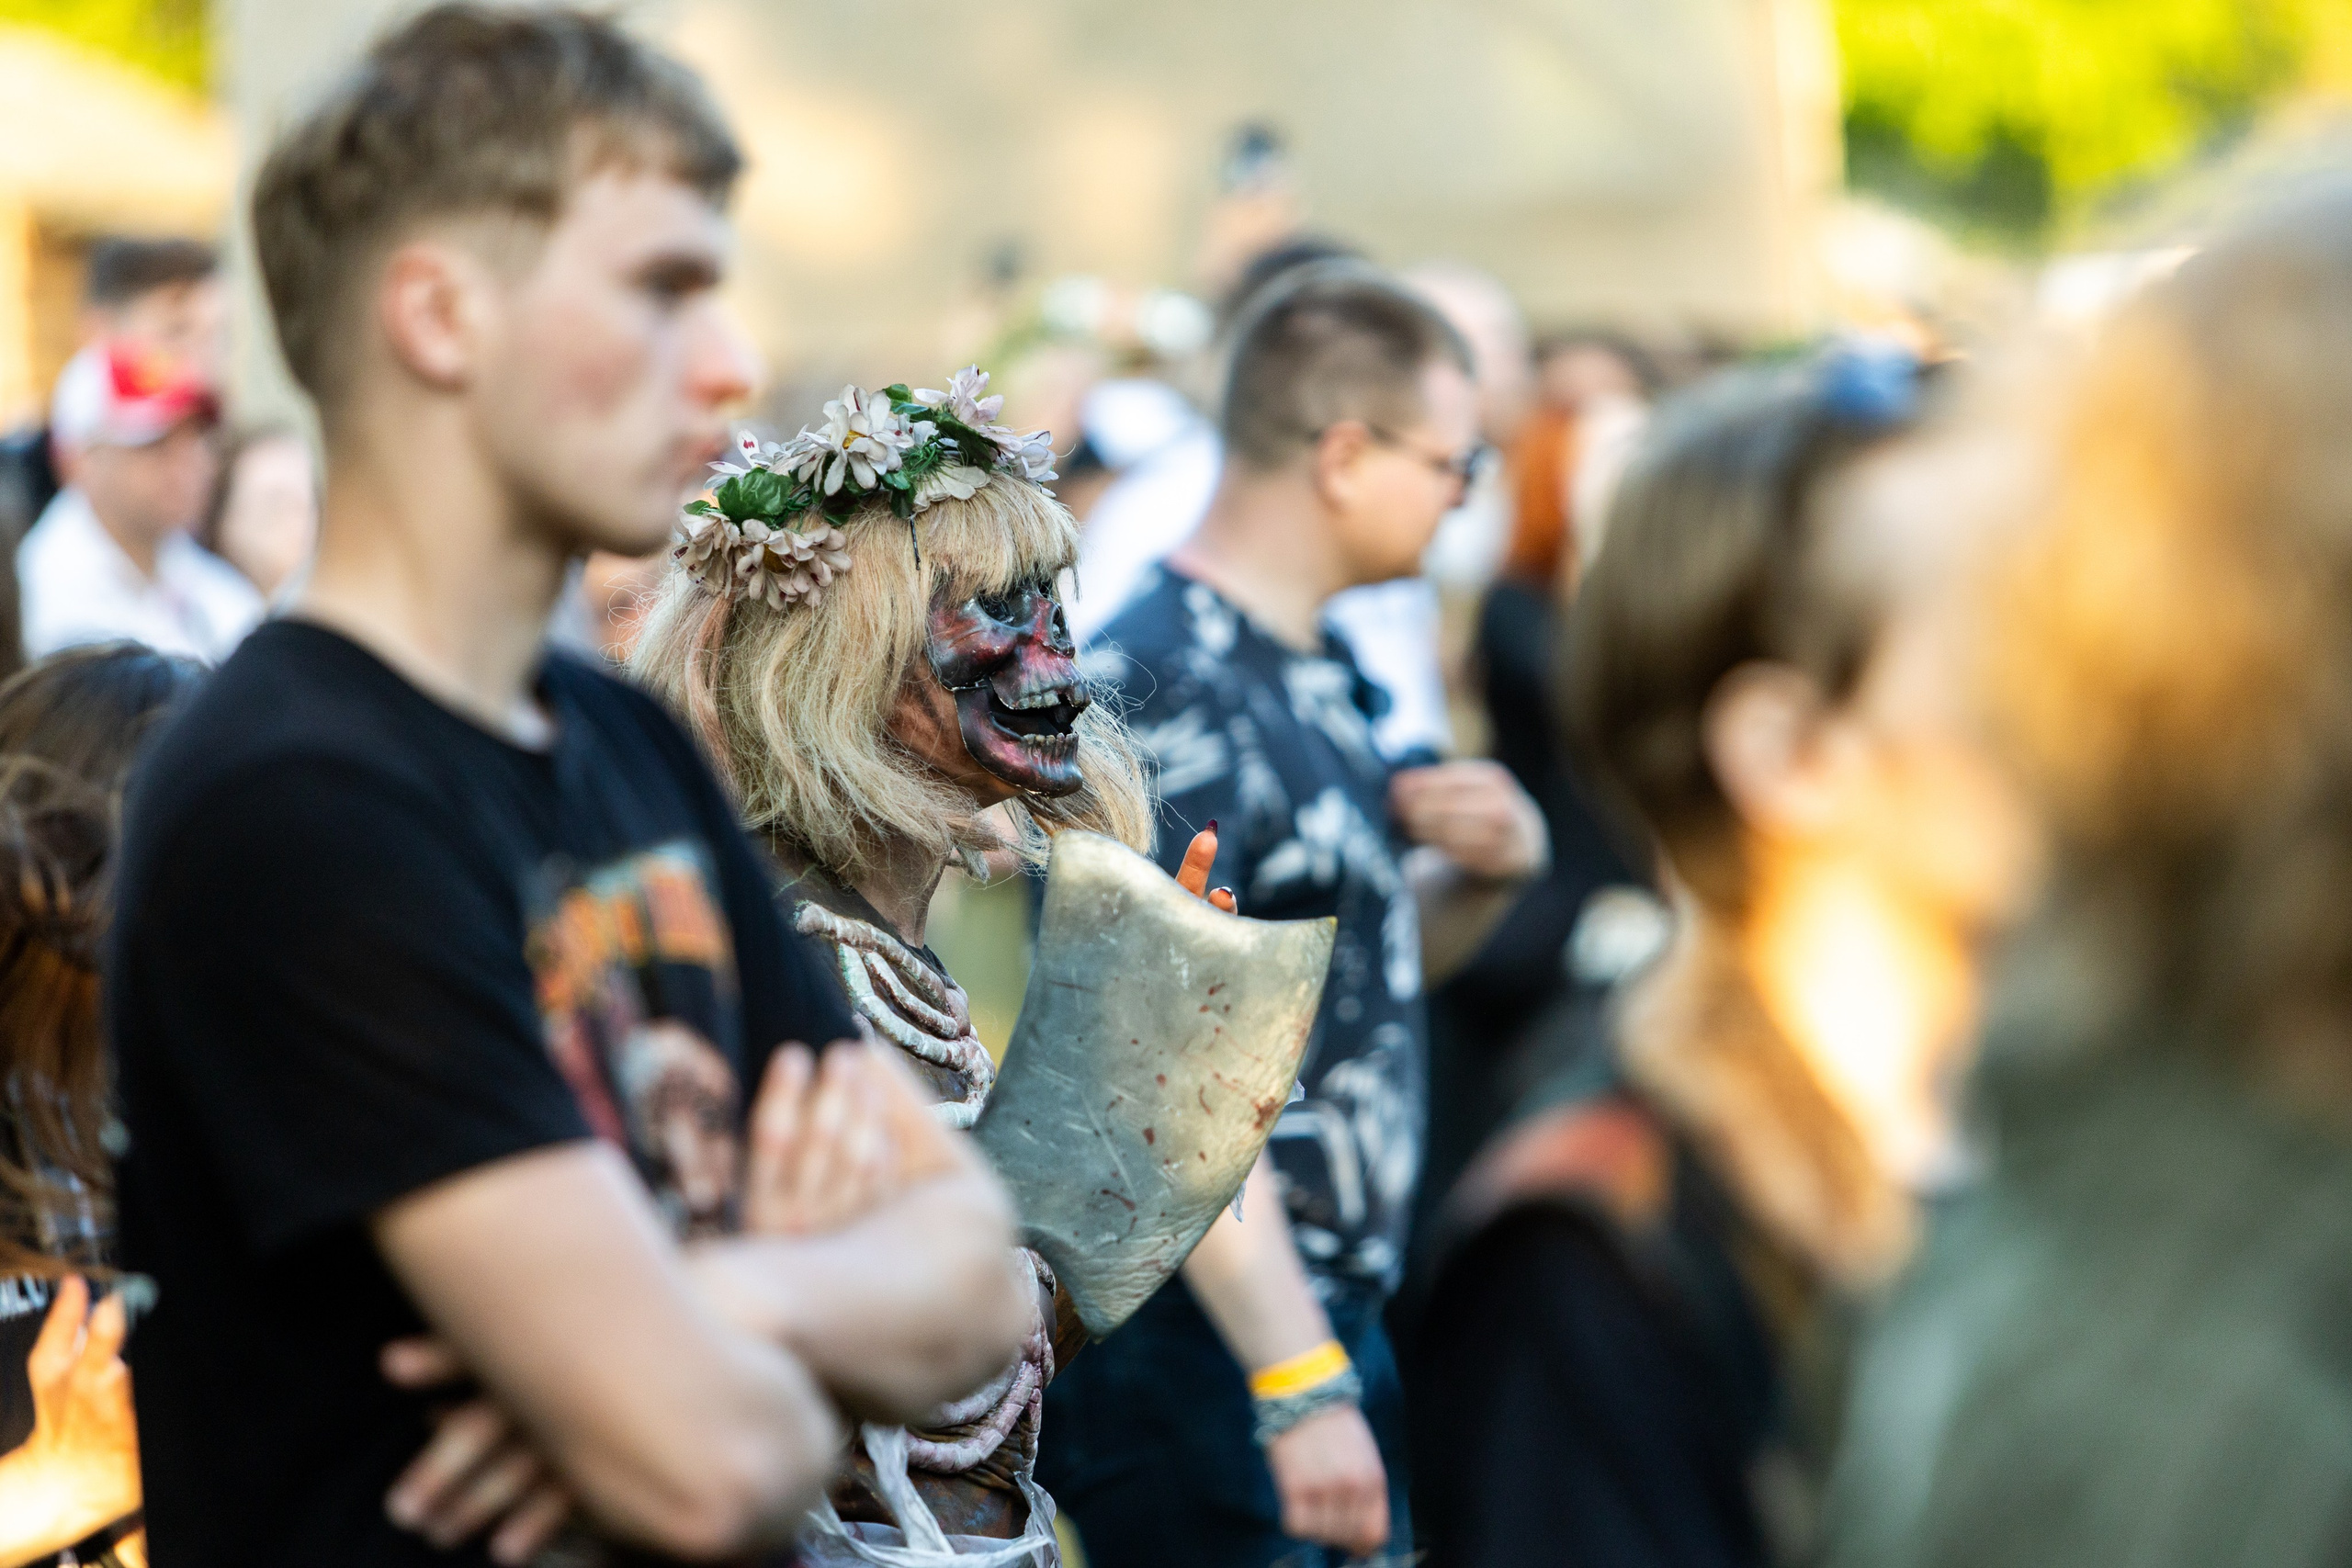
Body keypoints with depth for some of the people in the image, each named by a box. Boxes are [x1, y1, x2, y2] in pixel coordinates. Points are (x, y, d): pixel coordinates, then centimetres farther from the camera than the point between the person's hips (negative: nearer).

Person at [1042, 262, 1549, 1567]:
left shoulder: (1313, 671, 13)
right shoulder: (1166, 692, -18)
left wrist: (1487, 871, 3)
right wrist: (1299, 1385, -27)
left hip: (1338, 1311, 9)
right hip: (1204, 1347, -9)